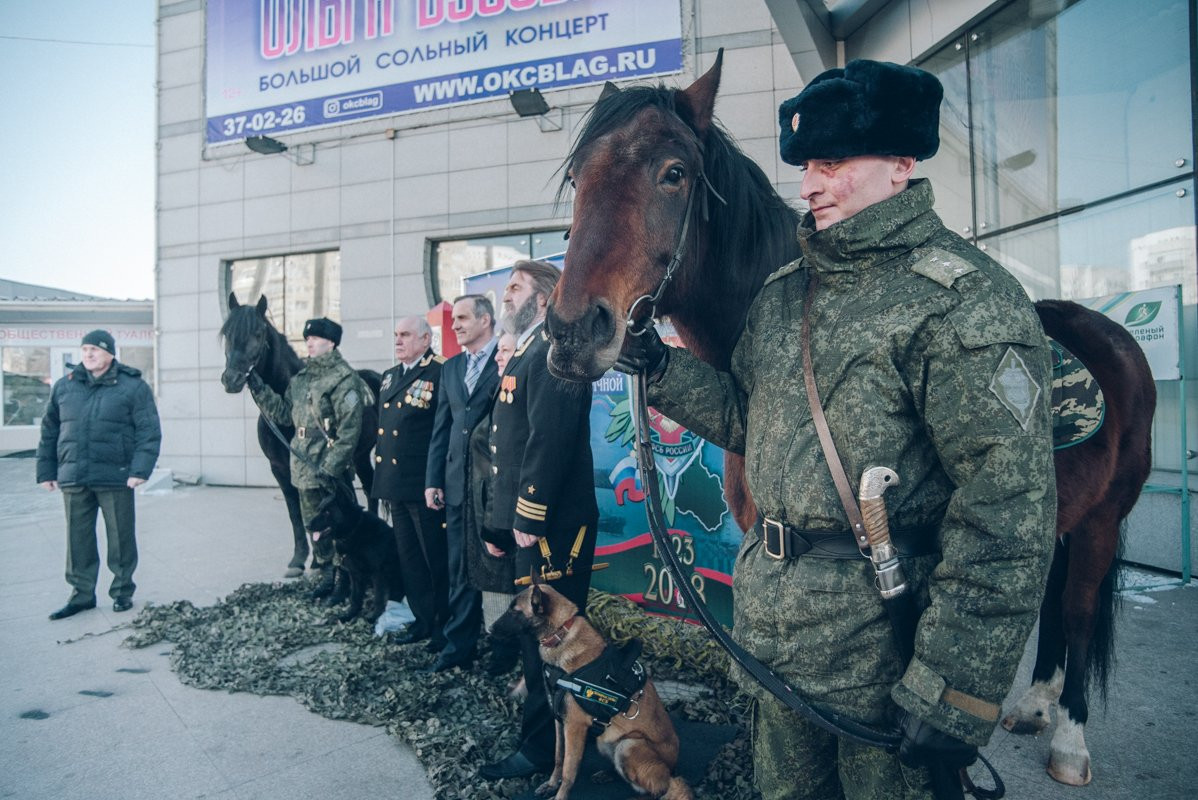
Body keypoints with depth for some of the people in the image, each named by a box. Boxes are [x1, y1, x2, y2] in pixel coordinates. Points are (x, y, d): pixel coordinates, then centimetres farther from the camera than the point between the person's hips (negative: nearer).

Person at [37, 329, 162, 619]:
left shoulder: (133, 386, -3)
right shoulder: (64, 386, 10)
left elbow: (149, 432, -8)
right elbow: (49, 432, 16)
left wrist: (140, 469, -18)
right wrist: (46, 471, 11)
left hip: (115, 478, -4)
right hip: (72, 478, 4)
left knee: (120, 538, 6)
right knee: (78, 539, 12)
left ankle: (122, 591, 21)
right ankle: (81, 594, 24)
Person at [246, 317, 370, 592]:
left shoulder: (344, 378, -13)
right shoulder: (300, 378, 12)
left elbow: (349, 429, -18)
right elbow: (284, 414, 14)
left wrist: (332, 467, -22)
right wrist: (257, 387, 4)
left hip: (333, 469, -8)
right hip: (305, 465, 8)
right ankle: (327, 574, 31)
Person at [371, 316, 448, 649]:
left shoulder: (441, 373, -12)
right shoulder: (390, 376, 15)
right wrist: (382, 476, 16)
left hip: (424, 484, -8)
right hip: (395, 483, 8)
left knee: (436, 558, 4)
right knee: (408, 558, 15)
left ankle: (445, 625, 17)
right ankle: (422, 619, 28)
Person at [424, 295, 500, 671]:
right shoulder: (450, 368, 15)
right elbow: (441, 427, 15)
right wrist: (433, 480, 10)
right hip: (458, 483, 6)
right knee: (461, 570, 12)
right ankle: (460, 646, 22)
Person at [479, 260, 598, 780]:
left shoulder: (551, 353, -14)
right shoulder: (525, 352, 18)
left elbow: (548, 441, -23)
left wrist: (528, 518, -22)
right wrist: (509, 519, 18)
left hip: (550, 525, -10)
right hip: (529, 521, 10)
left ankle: (543, 749, 15)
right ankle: (540, 731, 34)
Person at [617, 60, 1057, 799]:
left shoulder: (965, 298, -16)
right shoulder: (784, 291, 8)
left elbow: (1008, 510, -20)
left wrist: (955, 690, -20)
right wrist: (659, 366, 0)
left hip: (883, 644, -7)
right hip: (773, 627, 7)